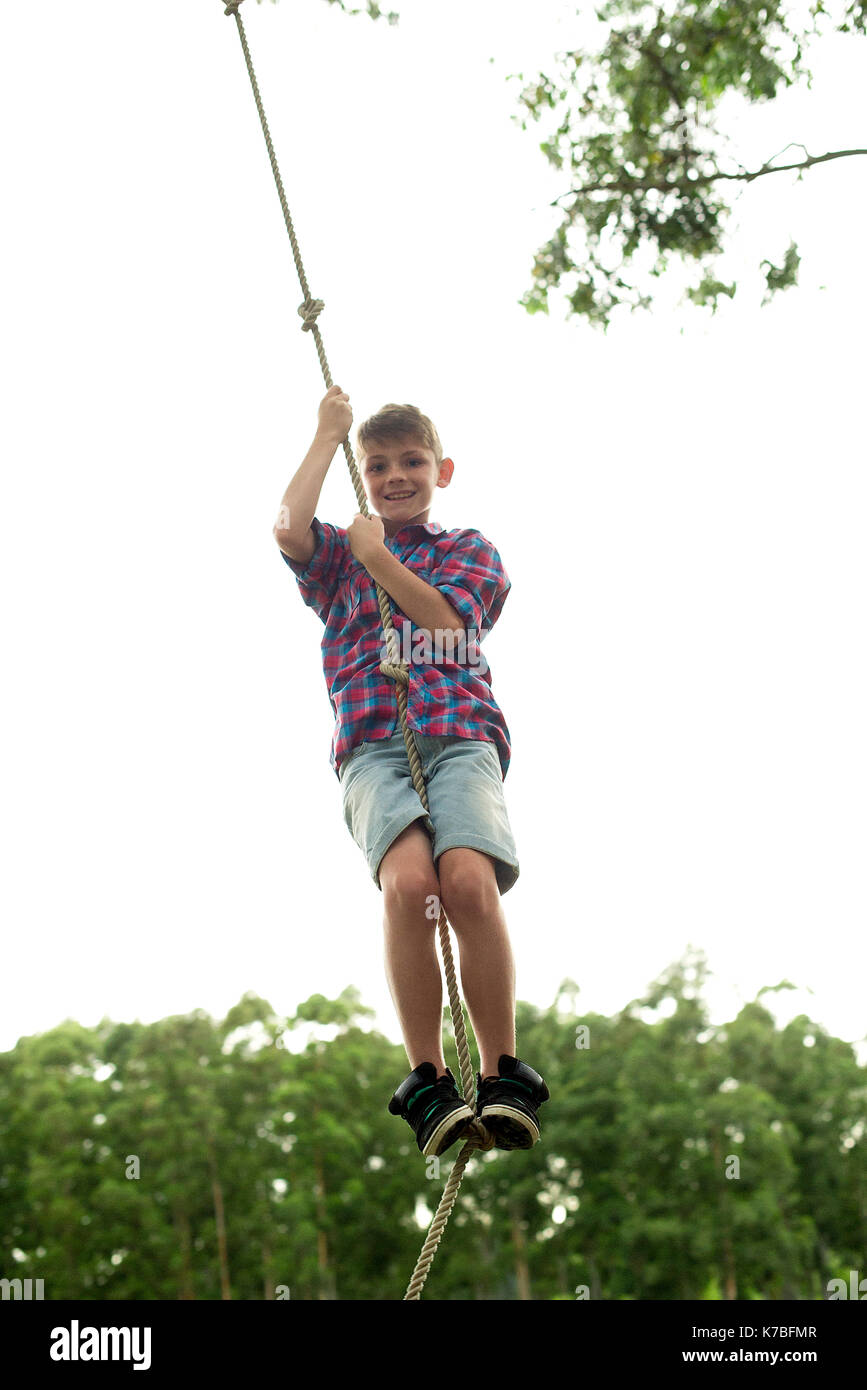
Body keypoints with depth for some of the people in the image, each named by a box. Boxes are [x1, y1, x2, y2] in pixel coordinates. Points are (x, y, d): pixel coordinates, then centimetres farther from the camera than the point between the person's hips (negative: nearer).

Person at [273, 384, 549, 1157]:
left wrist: (378, 556, 6)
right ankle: (427, 1081, -20)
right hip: (373, 745, 0)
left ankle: (502, 1077, -17)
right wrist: (328, 436, 12)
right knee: (408, 882, -30)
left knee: (469, 882, -28)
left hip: (461, 733, 0)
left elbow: (445, 619, 3)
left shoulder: (469, 550, 24)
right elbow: (289, 528, 2)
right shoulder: (339, 555, 26)